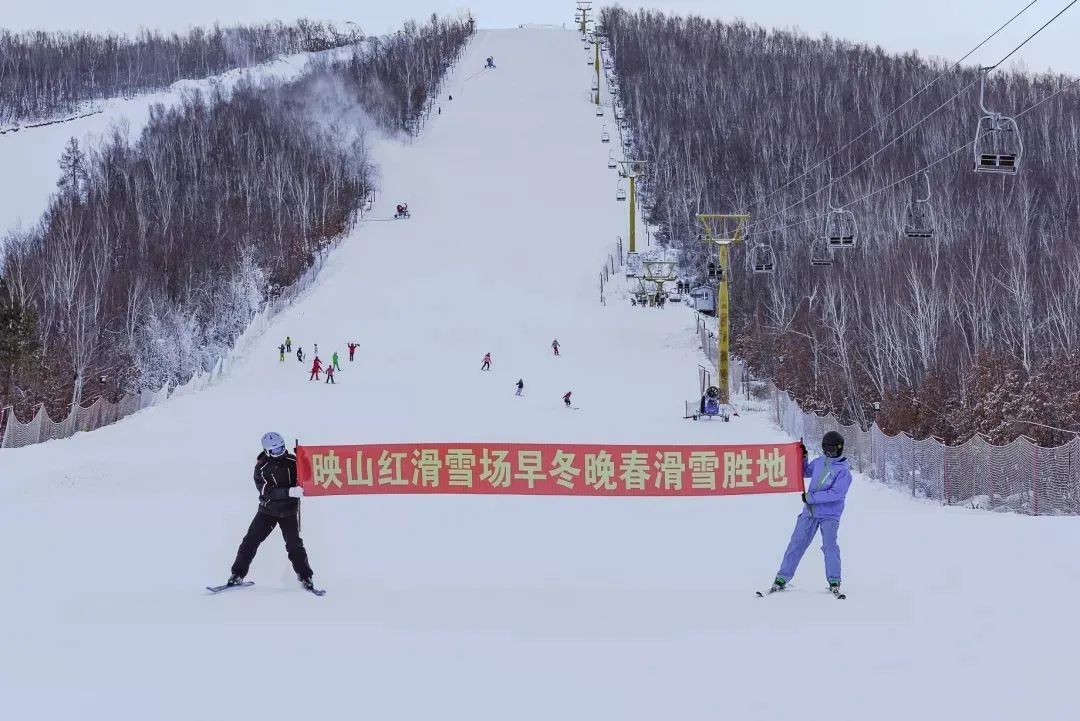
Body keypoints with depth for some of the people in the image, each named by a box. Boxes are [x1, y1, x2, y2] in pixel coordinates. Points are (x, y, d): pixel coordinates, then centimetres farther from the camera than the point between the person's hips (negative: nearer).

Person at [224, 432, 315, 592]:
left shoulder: (292, 461, -9)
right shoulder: (261, 468, -14)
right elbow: (268, 492, -25)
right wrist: (290, 492, -36)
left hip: (289, 512, 0)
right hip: (268, 510, 0)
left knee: (294, 545, -7)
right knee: (251, 541, -5)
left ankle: (305, 577, 5)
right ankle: (237, 575, 3)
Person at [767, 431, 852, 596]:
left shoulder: (843, 471, -10)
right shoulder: (819, 462, 8)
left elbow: (836, 494, -20)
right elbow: (805, 472, 26)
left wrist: (810, 497, -19)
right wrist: (802, 457, 8)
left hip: (829, 515, -5)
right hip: (809, 511, 5)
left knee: (829, 546, -16)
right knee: (796, 543, 4)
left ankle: (834, 582, -5)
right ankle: (782, 578, 7)